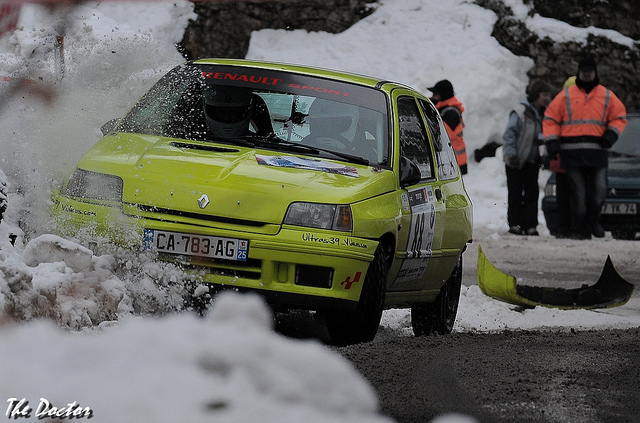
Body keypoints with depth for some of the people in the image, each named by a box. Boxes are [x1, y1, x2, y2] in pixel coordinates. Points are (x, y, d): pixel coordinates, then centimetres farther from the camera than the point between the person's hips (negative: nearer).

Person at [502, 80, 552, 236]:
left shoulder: (544, 114, 8)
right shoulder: (520, 113, -13)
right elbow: (509, 135, -14)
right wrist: (512, 154, -20)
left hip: (532, 162, 6)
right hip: (516, 161, -6)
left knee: (532, 193, 2)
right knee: (516, 193, -1)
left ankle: (530, 225, 4)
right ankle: (514, 224, 4)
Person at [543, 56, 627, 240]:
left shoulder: (607, 96, 12)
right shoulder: (566, 96, 9)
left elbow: (620, 116, 19)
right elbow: (550, 119, 11)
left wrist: (611, 134, 0)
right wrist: (552, 142, 0)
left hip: (597, 152, 1)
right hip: (572, 153, -1)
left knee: (599, 190, -6)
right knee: (578, 192, -2)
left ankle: (593, 221, 17)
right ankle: (578, 229, 3)